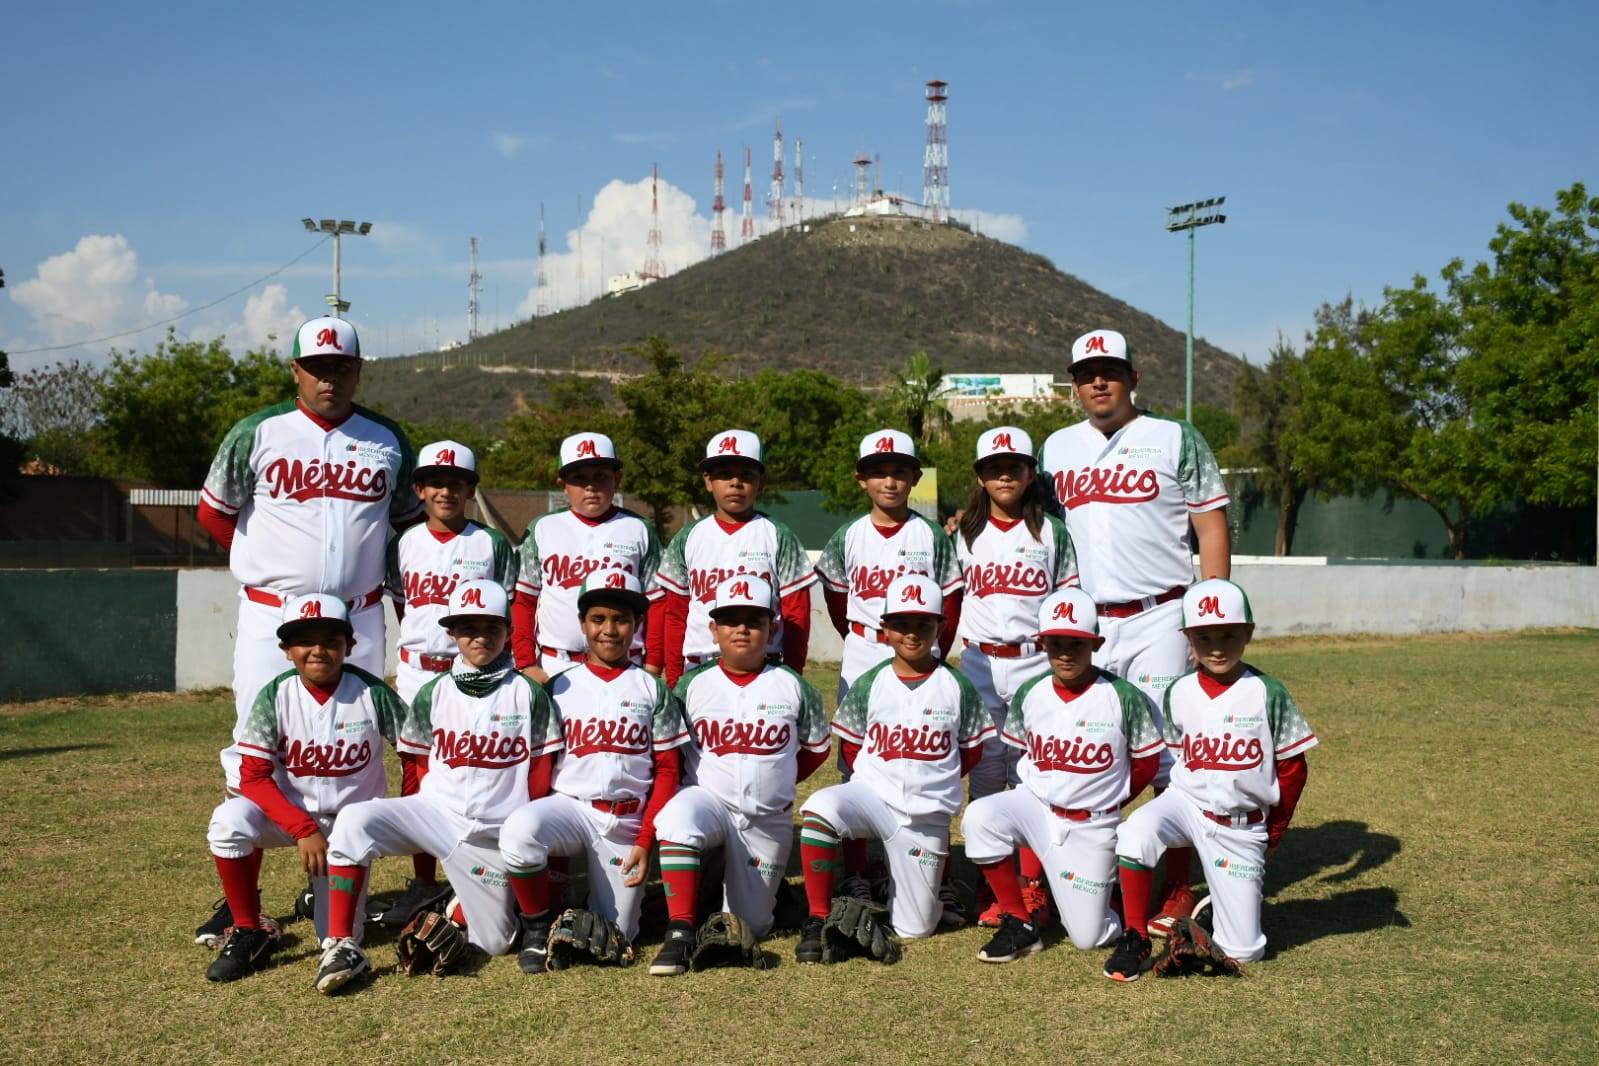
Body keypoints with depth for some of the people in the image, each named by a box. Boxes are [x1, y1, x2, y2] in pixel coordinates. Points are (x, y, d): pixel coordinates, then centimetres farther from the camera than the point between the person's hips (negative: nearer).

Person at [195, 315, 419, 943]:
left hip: (358, 620, 2)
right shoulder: (257, 434, -1)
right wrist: (270, 564, 11)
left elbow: (410, 520, 18)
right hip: (270, 617, -2)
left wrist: (374, 572, 8)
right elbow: (215, 512, 9)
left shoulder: (388, 442, 6)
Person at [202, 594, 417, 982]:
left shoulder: (372, 694, -14)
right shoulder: (275, 697, -13)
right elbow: (253, 777, -16)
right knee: (229, 819, -32)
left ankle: (327, 886, 27)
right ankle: (249, 932, -13)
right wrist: (302, 829, -27)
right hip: (287, 811, 0)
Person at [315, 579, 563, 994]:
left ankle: (461, 913, 34)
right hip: (433, 813, 1)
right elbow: (419, 770, 9)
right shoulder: (434, 695, 4)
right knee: (354, 820, -27)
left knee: (494, 944, -2)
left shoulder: (529, 696, -1)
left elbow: (540, 781, 2)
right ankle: (341, 946, -20)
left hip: (494, 834, -1)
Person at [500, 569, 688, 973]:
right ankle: (536, 929, -8)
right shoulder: (561, 686, 6)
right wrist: (546, 839, -4)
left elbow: (667, 770, 4)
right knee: (518, 830, -33)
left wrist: (646, 840, -5)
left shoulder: (651, 689, 5)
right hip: (569, 804, 0)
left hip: (627, 821, 0)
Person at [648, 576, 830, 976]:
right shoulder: (692, 686, -3)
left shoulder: (792, 687, -2)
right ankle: (679, 934, -30)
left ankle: (757, 888, 40)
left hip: (769, 819, 1)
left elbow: (817, 748, 12)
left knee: (751, 925, 4)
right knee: (676, 818, -37)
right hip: (708, 799, -1)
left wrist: (774, 782, 7)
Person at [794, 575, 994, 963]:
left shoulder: (957, 687, -1)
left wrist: (929, 779, 5)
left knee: (914, 928, 1)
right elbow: (850, 746, 10)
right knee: (819, 807, -35)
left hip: (927, 817, 0)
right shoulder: (869, 684, 0)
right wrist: (884, 777, 3)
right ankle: (817, 920, -21)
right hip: (871, 795, 0)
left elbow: (972, 750, 9)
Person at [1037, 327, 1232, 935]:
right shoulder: (1057, 449, 13)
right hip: (1084, 624, 4)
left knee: (1169, 759, -4)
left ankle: (1178, 892, 4)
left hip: (1159, 618, -4)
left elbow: (1212, 527, 0)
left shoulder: (1176, 440, 2)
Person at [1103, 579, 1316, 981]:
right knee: (1136, 832, -34)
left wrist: (1271, 836, 5)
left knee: (1243, 951, -2)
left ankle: (1225, 901, 32)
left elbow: (1292, 769, 0)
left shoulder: (1268, 694, -10)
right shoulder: (1179, 694, -3)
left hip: (1243, 826, -1)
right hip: (1188, 802, 1)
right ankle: (1136, 938, -15)